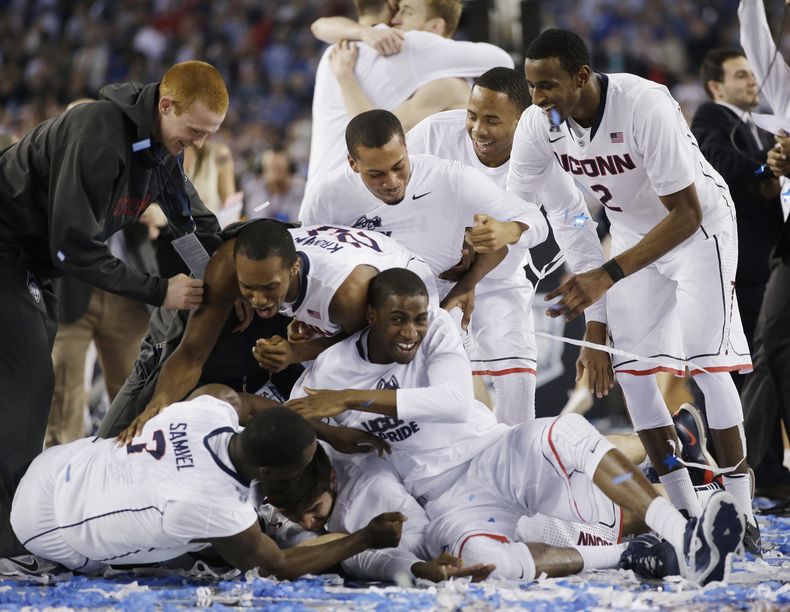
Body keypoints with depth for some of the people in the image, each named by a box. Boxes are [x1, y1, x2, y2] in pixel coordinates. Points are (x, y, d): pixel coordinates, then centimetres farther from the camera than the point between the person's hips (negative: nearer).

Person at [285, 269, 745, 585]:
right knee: (477, 556, -39)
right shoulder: (330, 372, -3)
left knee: (563, 433, -34)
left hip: (497, 457, 1)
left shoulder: (437, 328, -5)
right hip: (448, 501, -1)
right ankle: (631, 558, -32)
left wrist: (354, 399, -26)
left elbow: (456, 401, -23)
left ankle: (684, 540, -43)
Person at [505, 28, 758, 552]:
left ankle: (741, 512, -4)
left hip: (698, 226, -6)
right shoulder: (539, 123, -18)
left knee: (707, 361, -14)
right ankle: (685, 510, 6)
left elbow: (686, 214, -34)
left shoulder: (645, 107, -36)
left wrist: (607, 277, -41)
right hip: (632, 230, 6)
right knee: (631, 366, -2)